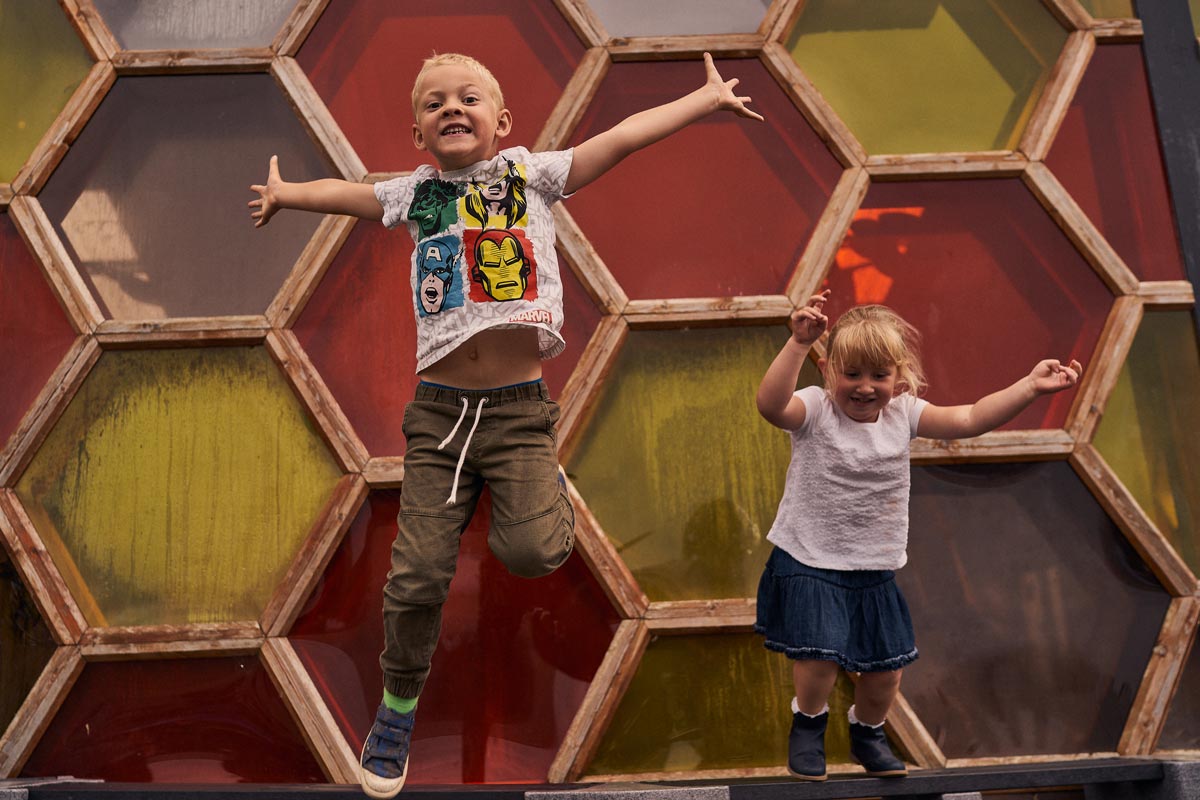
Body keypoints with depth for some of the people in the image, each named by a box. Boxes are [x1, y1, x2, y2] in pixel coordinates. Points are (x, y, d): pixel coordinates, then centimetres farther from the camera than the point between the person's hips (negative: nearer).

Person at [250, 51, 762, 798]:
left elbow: (624, 136, 7)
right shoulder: (413, 193, 13)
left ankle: (547, 481, 17)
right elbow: (342, 191, 32)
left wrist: (708, 97, 9)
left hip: (518, 408, -2)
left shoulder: (533, 174, 7)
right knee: (418, 575, -2)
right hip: (439, 409, 2)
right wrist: (284, 192, 38)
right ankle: (398, 707, 23)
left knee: (531, 550, -20)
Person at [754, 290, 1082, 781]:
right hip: (809, 562, -4)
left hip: (874, 570, 4)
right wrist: (798, 344, -46)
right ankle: (808, 722, 19)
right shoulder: (814, 410, -14)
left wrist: (1030, 386, -14)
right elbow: (770, 404, -35)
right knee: (819, 657, -15)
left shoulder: (903, 413, -1)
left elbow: (969, 419, -5)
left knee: (885, 671, 11)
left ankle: (868, 731, 43)